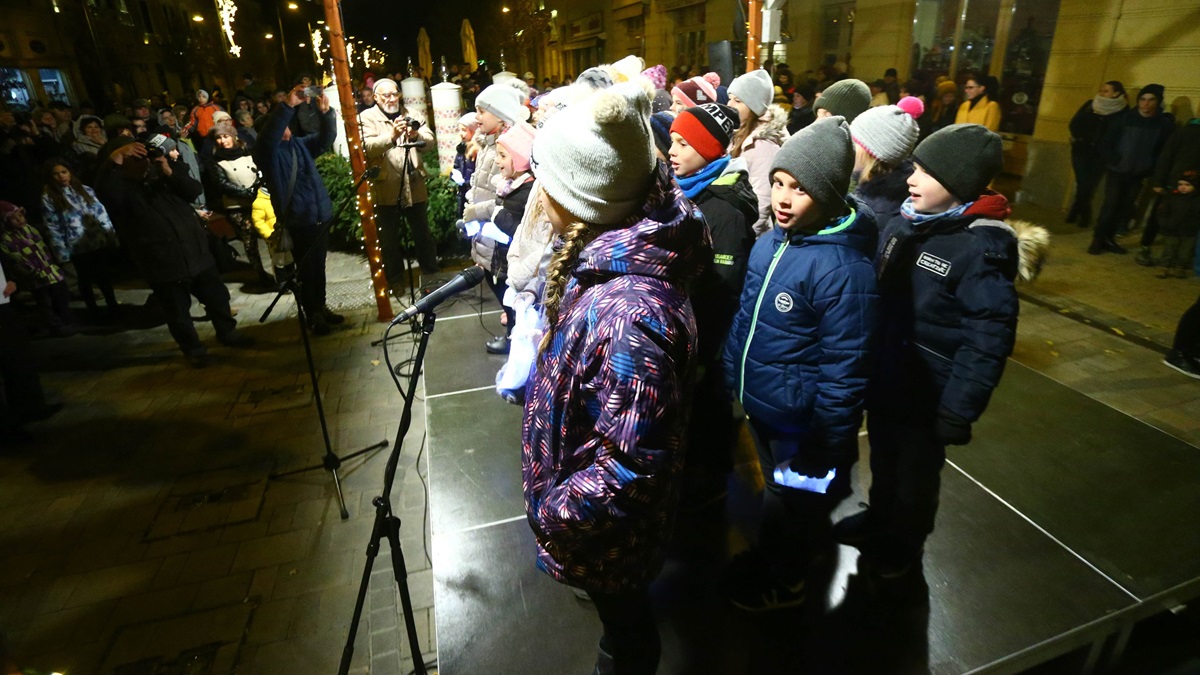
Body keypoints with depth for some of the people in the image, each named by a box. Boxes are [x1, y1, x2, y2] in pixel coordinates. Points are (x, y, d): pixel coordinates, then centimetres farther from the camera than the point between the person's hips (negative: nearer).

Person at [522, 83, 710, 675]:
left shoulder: (623, 311, -41)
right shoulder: (612, 252, -10)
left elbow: (633, 465, -34)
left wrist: (554, 513, -21)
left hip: (606, 527, -9)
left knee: (621, 612, 23)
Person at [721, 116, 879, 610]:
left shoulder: (844, 268, -28)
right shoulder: (772, 240, -4)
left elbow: (845, 369, -24)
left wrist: (828, 448, -17)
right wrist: (734, 376, 13)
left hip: (799, 421, -7)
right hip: (758, 403, 7)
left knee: (793, 502, 19)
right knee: (776, 490, 29)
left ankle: (784, 582, 46)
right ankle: (767, 558, 55)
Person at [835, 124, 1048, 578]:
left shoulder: (983, 247, -22)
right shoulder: (904, 223, -2)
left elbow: (987, 340, -23)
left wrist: (958, 412, -22)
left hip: (927, 392, -6)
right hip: (883, 377, 6)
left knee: (915, 471, 18)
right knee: (883, 458, 26)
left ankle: (903, 544, 43)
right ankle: (879, 517, 52)